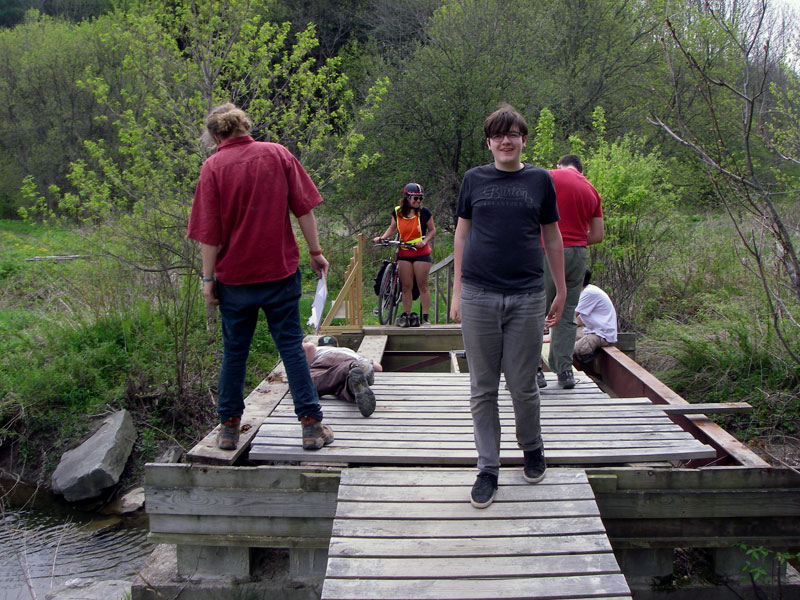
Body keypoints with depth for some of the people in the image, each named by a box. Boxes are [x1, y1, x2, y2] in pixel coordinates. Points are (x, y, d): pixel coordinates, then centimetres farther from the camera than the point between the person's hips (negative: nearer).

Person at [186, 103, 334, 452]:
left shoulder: (213, 166, -5)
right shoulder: (277, 154, 1)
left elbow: (209, 232, -8)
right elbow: (303, 209, 0)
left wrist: (208, 278, -2)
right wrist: (315, 252, 8)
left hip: (235, 276, -1)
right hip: (281, 270, 1)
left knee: (234, 352, 11)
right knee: (291, 346, 6)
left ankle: (229, 428, 20)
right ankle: (311, 424, 6)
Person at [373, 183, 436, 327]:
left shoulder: (424, 212, -4)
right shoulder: (397, 212, 2)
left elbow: (432, 230, 4)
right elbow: (392, 228, 15)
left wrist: (424, 241, -13)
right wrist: (382, 238, -1)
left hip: (421, 253, -3)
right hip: (404, 254, 3)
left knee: (422, 286, -1)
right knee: (406, 287, 5)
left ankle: (425, 317, 4)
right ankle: (406, 316, 12)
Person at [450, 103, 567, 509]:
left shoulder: (540, 180, 8)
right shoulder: (474, 179, 8)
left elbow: (552, 237, 13)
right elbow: (461, 234, 11)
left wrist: (561, 291, 13)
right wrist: (456, 292, 7)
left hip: (526, 296, 0)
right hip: (479, 296, 1)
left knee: (523, 385, 5)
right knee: (483, 388, 5)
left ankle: (532, 448, 33)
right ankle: (488, 468, 18)